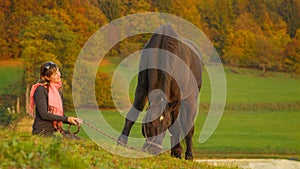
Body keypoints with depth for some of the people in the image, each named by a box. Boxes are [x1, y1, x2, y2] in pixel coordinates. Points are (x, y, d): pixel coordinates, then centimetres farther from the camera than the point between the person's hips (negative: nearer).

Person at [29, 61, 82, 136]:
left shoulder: (58, 91, 17)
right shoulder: (40, 90, -8)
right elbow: (44, 114, -15)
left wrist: (73, 121, -1)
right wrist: (67, 119, -15)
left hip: (55, 130, 7)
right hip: (42, 132, -7)